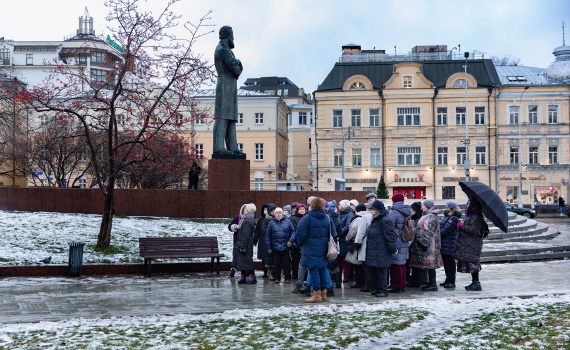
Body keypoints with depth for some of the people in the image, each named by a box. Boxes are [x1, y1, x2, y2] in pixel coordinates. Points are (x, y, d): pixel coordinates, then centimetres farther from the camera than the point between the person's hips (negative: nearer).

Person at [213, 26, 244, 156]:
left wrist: (238, 64, -5)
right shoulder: (223, 50, -10)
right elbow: (235, 69, -17)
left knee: (231, 118, 7)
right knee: (222, 116, -14)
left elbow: (239, 69, 18)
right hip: (225, 86, -10)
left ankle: (232, 147, 6)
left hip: (230, 88, 10)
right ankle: (218, 147, -18)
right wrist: (238, 67, 6)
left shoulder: (225, 50, 23)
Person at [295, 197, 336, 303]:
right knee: (323, 269, 12)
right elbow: (333, 233, 8)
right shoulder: (327, 218, 5)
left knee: (314, 270, -1)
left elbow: (300, 233, -14)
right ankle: (323, 294, 17)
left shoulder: (307, 218, -12)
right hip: (324, 249, 6)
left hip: (311, 249, -5)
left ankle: (317, 295, 1)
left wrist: (300, 243, 4)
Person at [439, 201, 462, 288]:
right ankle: (448, 280, 25)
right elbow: (441, 227, 18)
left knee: (449, 263, -3)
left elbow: (445, 230, -20)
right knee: (446, 262, 15)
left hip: (448, 246, -10)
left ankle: (451, 282, 4)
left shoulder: (453, 219, -15)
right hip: (444, 245, 10)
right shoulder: (446, 217, 16)